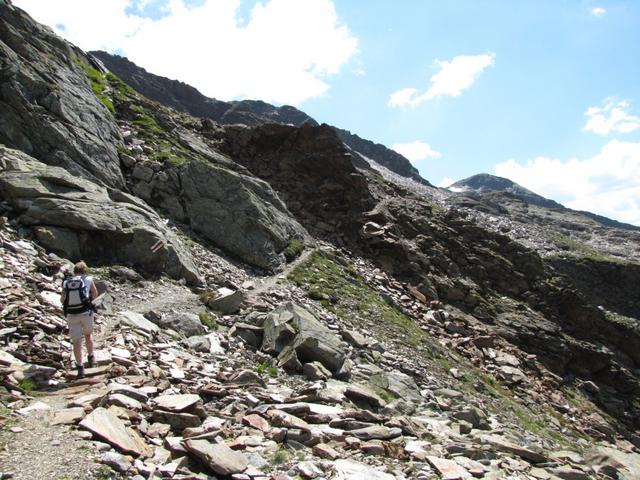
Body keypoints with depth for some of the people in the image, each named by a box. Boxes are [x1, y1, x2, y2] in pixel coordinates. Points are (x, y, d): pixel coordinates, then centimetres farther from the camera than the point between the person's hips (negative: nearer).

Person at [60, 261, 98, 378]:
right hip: (86, 312, -1)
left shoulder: (66, 282, 3)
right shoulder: (88, 279, -1)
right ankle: (91, 358, 28)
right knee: (88, 334, 25)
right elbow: (95, 295, 11)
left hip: (71, 315, 1)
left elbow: (62, 300, 11)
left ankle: (80, 368, 3)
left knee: (76, 342, 4)